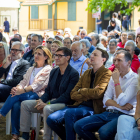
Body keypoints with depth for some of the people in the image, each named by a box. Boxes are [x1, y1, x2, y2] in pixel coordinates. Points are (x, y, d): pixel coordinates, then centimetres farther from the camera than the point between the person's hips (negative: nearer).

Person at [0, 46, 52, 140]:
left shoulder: (47, 69, 1)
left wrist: (22, 90, -25)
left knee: (16, 96, -30)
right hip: (27, 94, 5)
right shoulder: (31, 69, 25)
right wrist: (17, 88, -8)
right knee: (16, 105, -28)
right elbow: (24, 81, 16)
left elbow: (37, 85, -12)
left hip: (37, 95, -5)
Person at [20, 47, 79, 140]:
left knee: (47, 108, -38)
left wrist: (47, 104, -20)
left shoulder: (73, 74, -10)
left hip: (64, 104, -8)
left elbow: (67, 96, -16)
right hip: (50, 101, 8)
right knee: (25, 104, -5)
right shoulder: (54, 72, 15)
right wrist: (41, 100, -6)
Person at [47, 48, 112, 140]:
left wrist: (82, 90, -1)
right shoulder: (87, 73, 20)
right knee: (51, 119, -11)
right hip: (79, 105, 7)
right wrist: (89, 95, -7)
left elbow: (98, 93, -17)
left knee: (69, 113, -33)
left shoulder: (107, 73, -1)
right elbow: (73, 94, 11)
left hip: (93, 108, -7)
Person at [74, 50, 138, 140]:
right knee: (79, 126, -10)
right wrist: (120, 106, -9)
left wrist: (116, 81, -9)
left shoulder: (135, 79, -5)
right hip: (108, 113, 7)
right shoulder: (114, 77, 18)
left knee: (104, 132, -36)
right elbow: (106, 101, 10)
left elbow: (121, 101, -16)